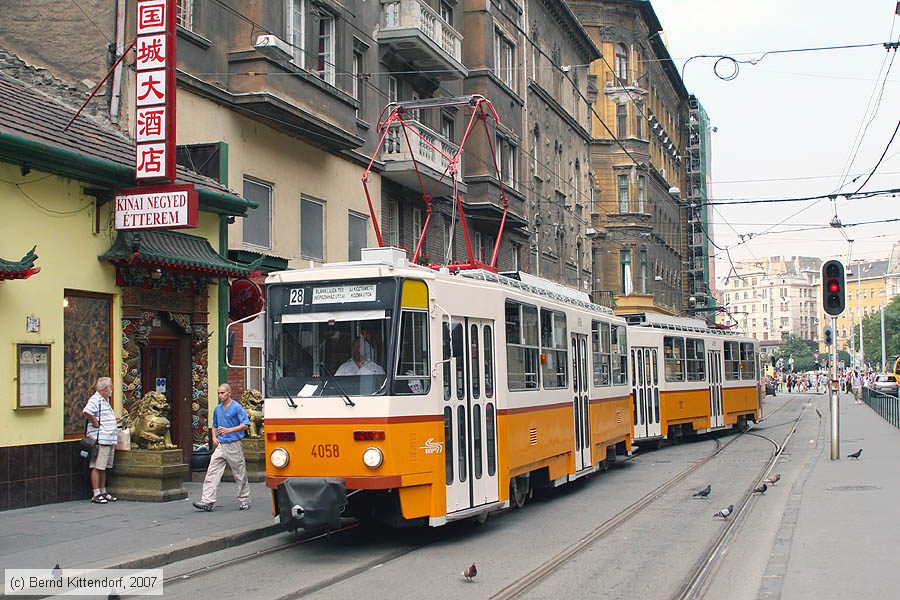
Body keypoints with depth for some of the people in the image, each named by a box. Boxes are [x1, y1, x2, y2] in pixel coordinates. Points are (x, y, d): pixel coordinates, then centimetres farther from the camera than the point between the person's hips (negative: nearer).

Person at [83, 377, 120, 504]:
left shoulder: (105, 400, 21)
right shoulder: (95, 400, -12)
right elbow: (86, 412, -29)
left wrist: (114, 420, 17)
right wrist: (95, 422, -19)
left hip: (109, 439, 10)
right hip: (100, 440, -10)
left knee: (103, 467, 15)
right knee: (97, 467, -6)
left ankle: (103, 492, 21)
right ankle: (96, 495, -4)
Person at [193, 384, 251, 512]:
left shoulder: (237, 407, -7)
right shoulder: (217, 409, 13)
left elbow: (245, 425, -13)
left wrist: (229, 430, -22)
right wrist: (214, 437, 8)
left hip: (234, 445, -6)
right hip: (220, 445, 6)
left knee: (240, 474, 3)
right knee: (212, 473, -6)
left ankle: (244, 500, 16)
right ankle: (207, 501, -10)